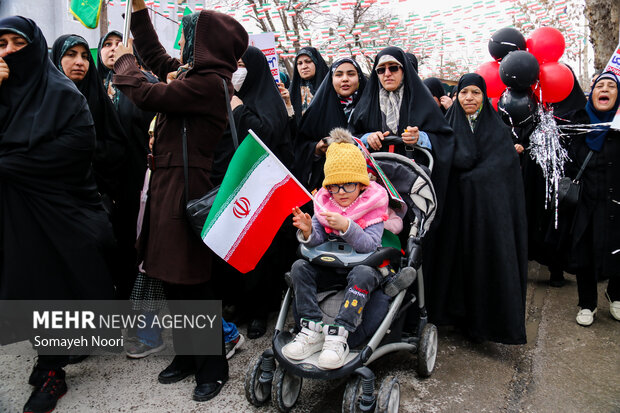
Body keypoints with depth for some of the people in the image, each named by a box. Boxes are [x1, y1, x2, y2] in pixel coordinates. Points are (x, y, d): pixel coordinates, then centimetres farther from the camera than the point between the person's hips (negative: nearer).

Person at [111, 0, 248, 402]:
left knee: (191, 282, -1)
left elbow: (146, 94, -14)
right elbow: (155, 54, 30)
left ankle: (212, 367, 16)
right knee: (174, 278, 15)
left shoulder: (209, 83, -15)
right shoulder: (191, 74, 14)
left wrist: (123, 60, 6)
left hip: (186, 188, -10)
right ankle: (188, 356, 31)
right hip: (169, 185, 10)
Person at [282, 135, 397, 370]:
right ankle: (312, 330, -21)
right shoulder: (323, 203, 2)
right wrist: (307, 232, -23)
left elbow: (370, 245, -20)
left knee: (362, 274, -36)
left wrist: (346, 226, -35)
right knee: (299, 267, -18)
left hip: (363, 264, -4)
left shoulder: (373, 204, -9)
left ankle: (338, 335, -36)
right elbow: (317, 242, 0)